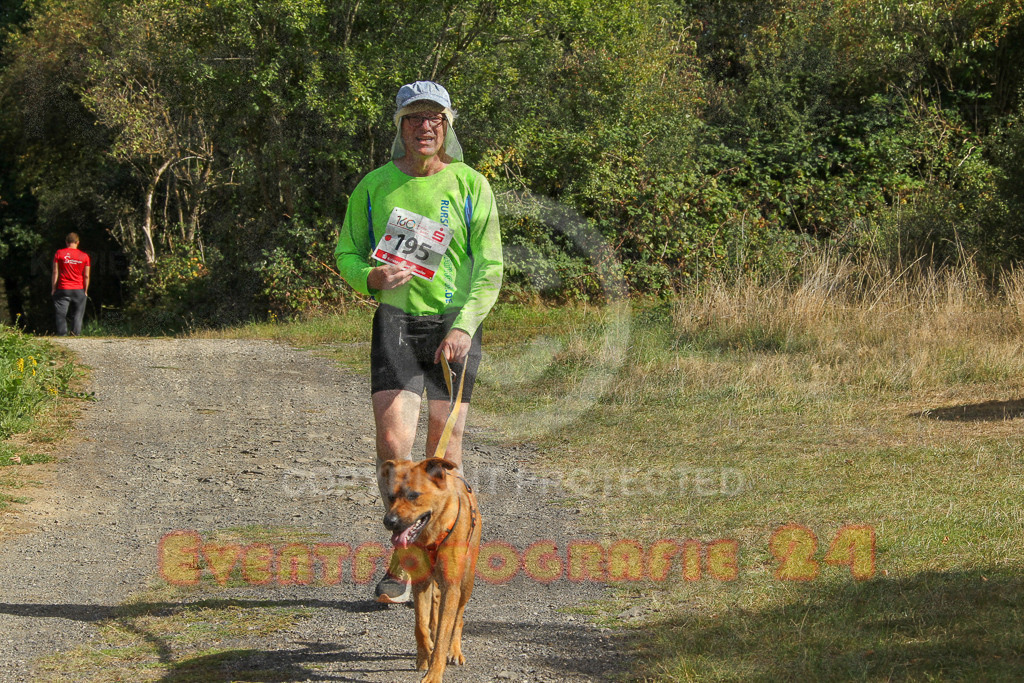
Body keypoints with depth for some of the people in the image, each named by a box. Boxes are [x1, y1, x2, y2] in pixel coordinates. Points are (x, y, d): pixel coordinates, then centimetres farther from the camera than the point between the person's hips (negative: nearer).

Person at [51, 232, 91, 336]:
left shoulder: (59, 253, -1)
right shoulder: (84, 256, 2)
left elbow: (55, 273, -1)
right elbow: (86, 276, 4)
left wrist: (53, 289, 5)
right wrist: (85, 291, 12)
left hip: (63, 289, -1)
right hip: (79, 290, 1)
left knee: (61, 315, 4)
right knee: (77, 315, 6)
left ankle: (62, 334, -1)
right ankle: (76, 333, -2)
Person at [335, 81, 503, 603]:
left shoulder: (470, 185, 1)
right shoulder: (374, 186, 5)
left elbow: (489, 268, -1)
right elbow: (346, 252, 12)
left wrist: (463, 326, -14)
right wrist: (372, 276, -11)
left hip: (456, 323, 0)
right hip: (397, 319, 1)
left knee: (444, 448, 0)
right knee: (393, 443, -11)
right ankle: (404, 555, 4)